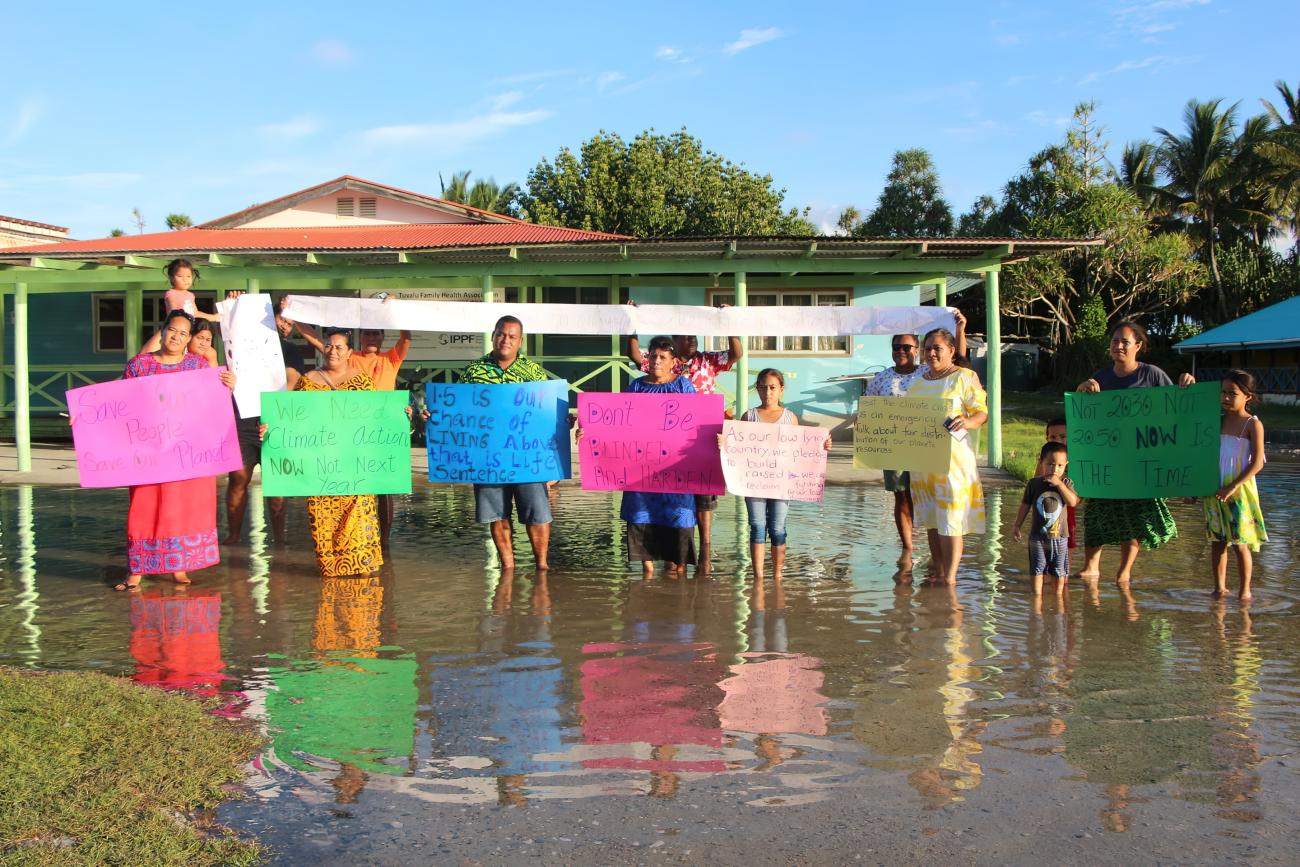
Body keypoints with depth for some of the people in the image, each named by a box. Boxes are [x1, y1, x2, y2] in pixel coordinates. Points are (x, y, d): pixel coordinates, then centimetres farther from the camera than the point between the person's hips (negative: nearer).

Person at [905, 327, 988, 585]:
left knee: (951, 518, -8)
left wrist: (968, 422, -27)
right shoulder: (917, 383, 16)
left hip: (953, 457, -6)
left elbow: (982, 413, -6)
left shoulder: (966, 377, -1)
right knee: (931, 517, 9)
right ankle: (937, 571, 18)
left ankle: (950, 577, -6)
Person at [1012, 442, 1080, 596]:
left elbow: (1073, 501, -20)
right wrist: (1017, 527, 6)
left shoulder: (1066, 483, -3)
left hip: (1059, 534, 0)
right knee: (1037, 568, 3)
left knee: (1059, 570, 9)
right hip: (1038, 534, 0)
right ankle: (1037, 595, 10)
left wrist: (1059, 484, -23)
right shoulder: (1034, 483, -3)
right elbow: (1025, 506, 5)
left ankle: (1058, 595, 22)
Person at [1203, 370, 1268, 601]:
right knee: (1217, 541, 8)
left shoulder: (1253, 424, -6)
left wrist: (1233, 487, -17)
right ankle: (1220, 587, 17)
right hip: (1215, 490, 5)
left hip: (1239, 491, -5)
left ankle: (1245, 590, 9)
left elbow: (1257, 463, -12)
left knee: (1240, 543, -2)